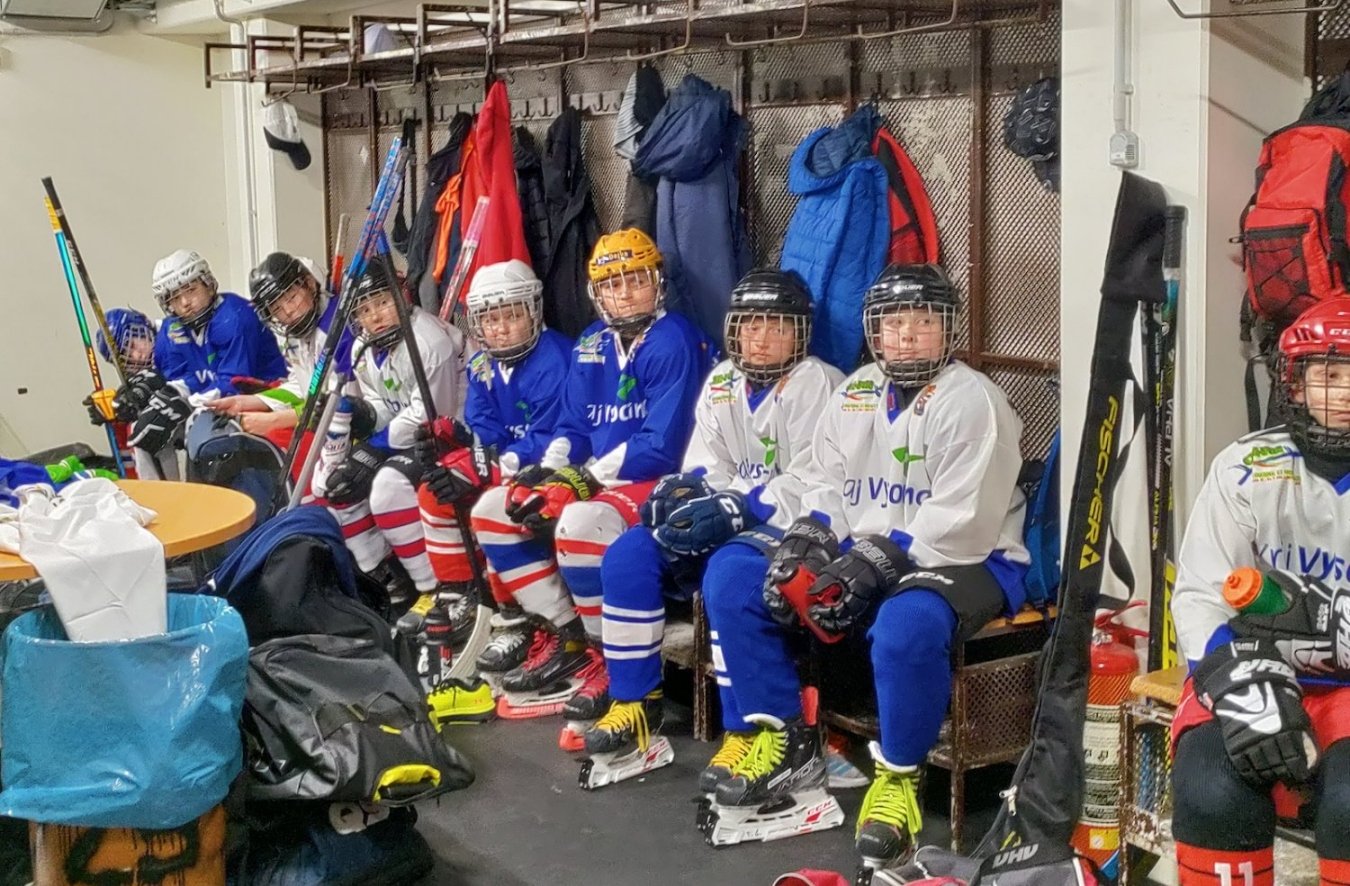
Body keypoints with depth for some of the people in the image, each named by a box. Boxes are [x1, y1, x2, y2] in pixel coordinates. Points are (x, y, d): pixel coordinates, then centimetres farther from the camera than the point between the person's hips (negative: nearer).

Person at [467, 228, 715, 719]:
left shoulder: (674, 342, -13)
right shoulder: (591, 345, 11)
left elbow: (662, 445, -20)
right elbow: (573, 428, 14)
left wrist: (588, 477, -20)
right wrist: (546, 472, -7)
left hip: (658, 481, -9)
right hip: (592, 481, 9)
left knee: (580, 524, -36)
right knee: (493, 510, 3)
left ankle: (609, 657, -16)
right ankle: (565, 637, 3)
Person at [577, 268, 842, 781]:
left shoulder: (816, 383, -8)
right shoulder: (722, 382, 14)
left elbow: (811, 483, -18)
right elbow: (705, 464, 9)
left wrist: (735, 509, -26)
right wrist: (685, 491, -14)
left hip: (789, 525, -7)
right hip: (726, 523, 7)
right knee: (627, 556, -11)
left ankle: (745, 728, -27)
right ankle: (635, 702, -2)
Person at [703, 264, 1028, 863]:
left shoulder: (971, 400, -12)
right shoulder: (854, 393, 11)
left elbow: (962, 524, -20)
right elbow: (827, 485, 12)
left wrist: (871, 564, -25)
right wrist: (805, 542, -10)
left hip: (963, 562, -7)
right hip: (860, 552, 7)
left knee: (906, 627, -41)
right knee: (731, 575, -5)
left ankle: (898, 776, -15)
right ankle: (787, 743, -1)